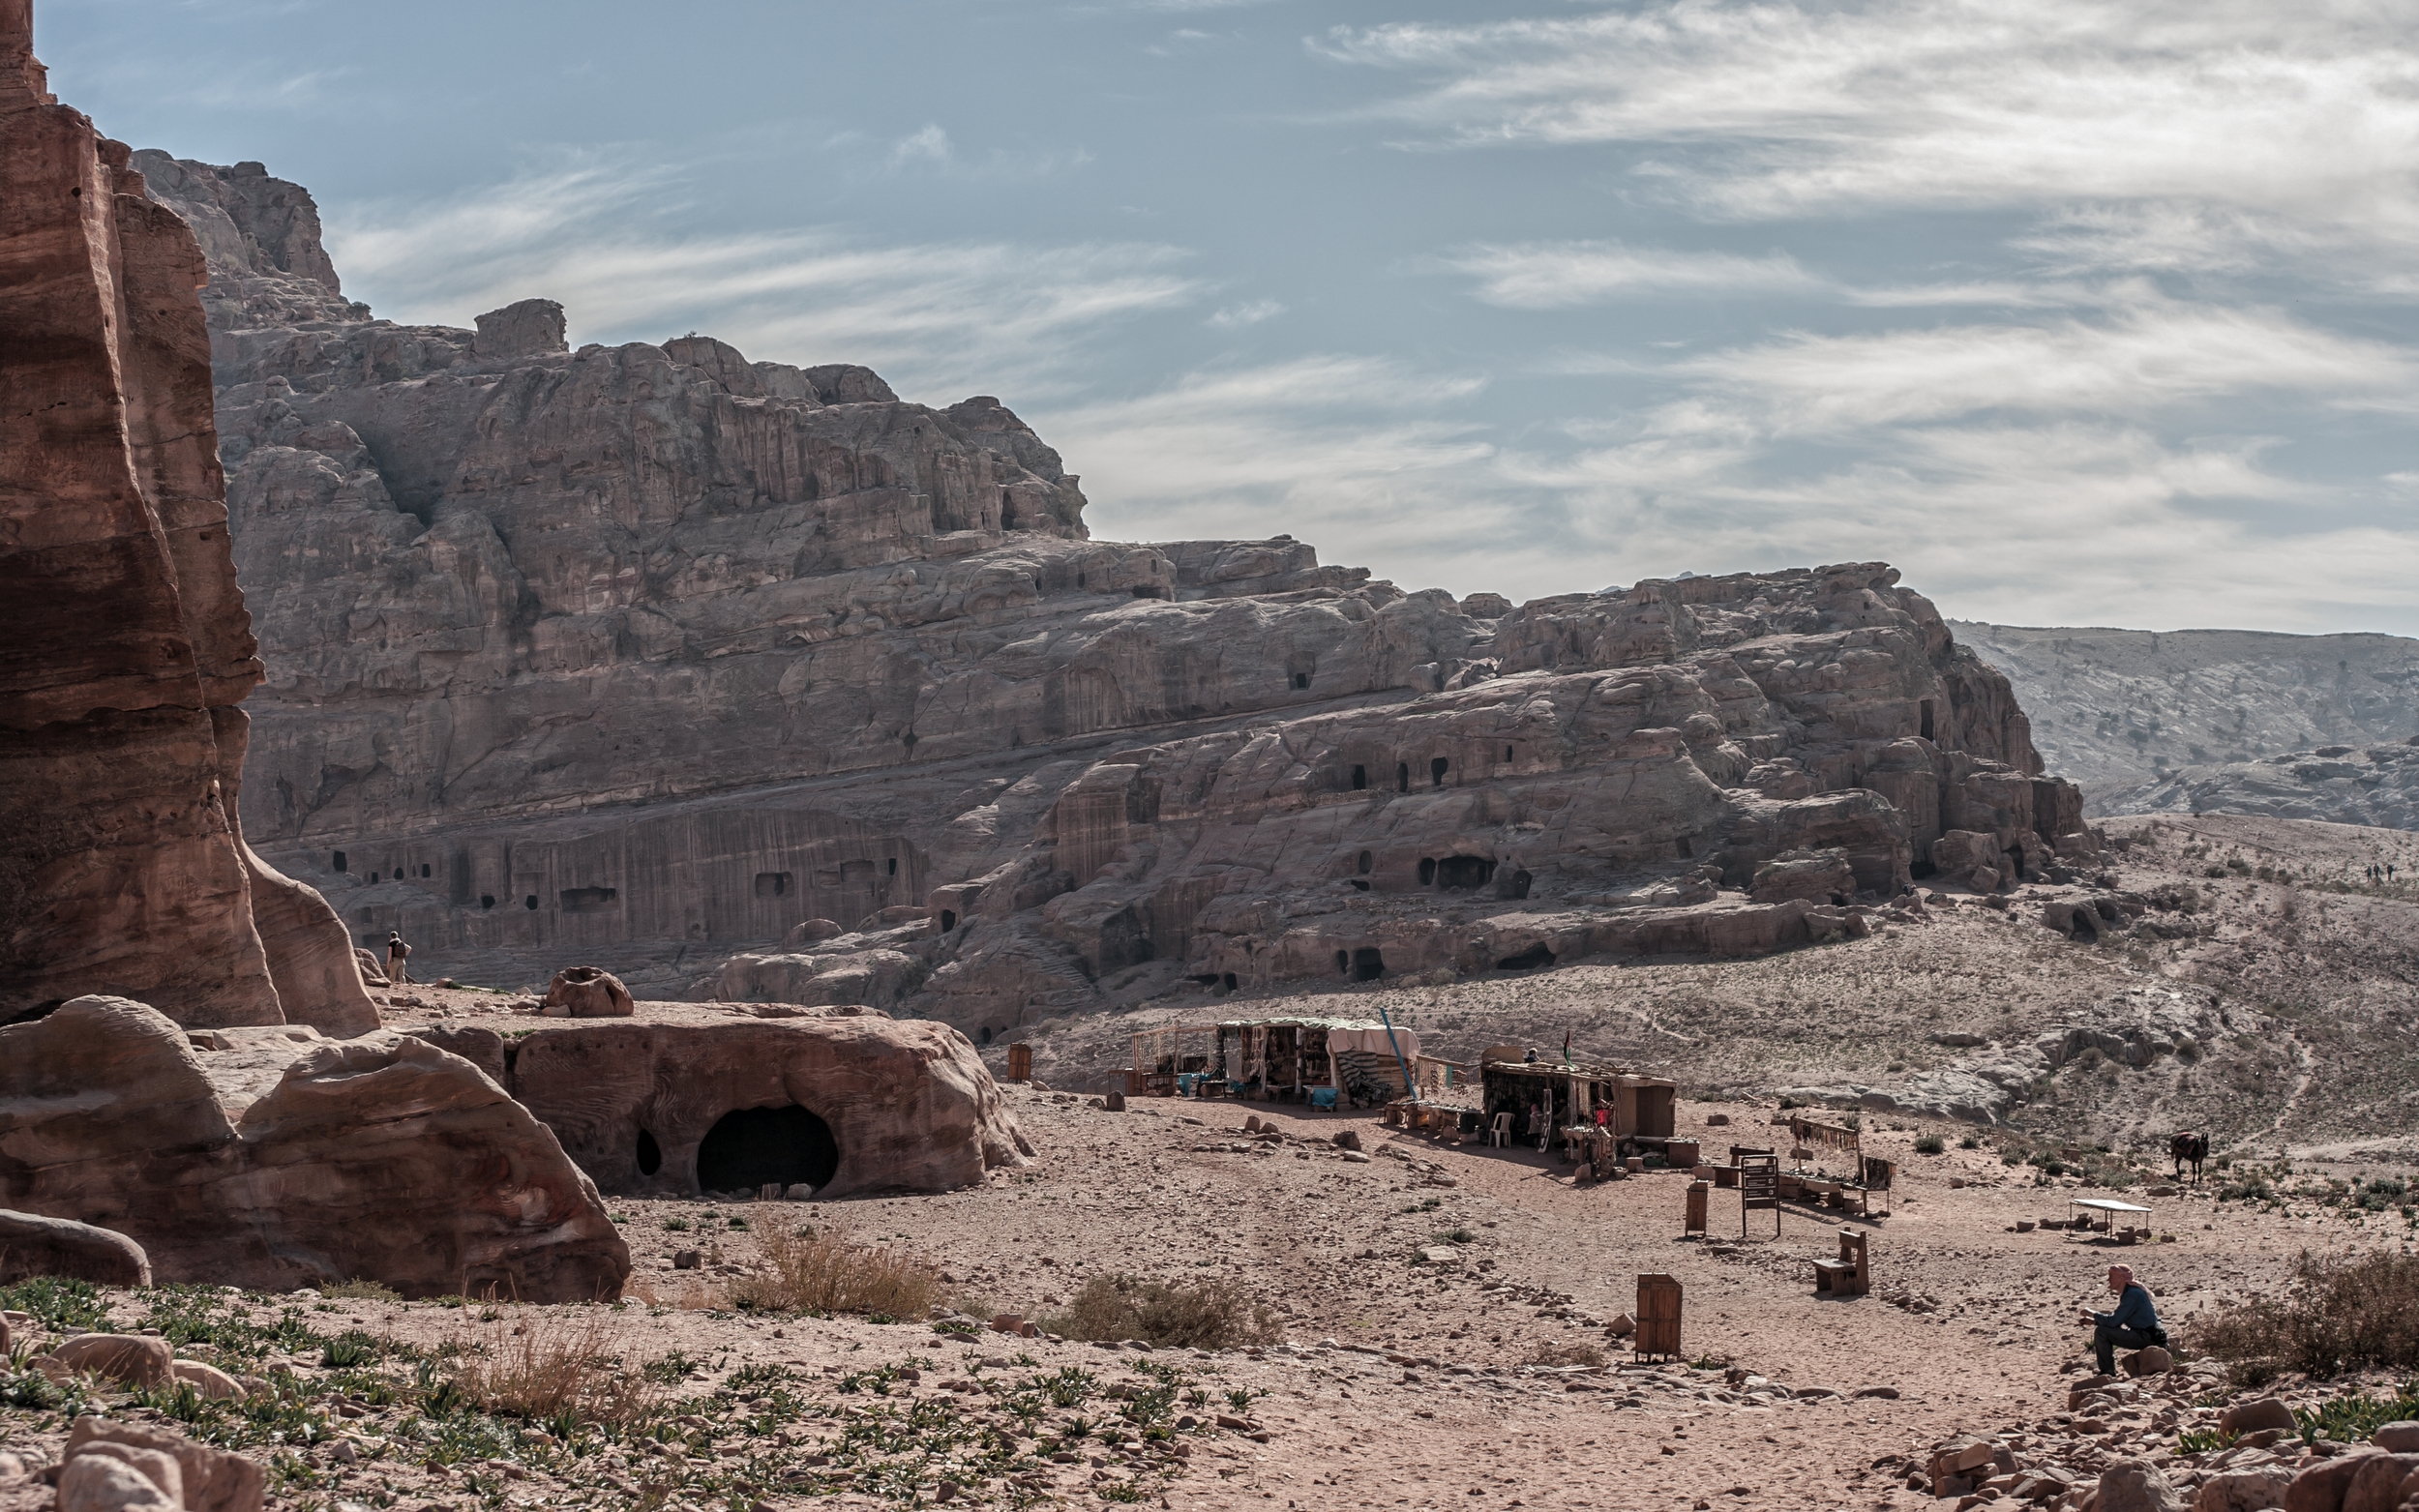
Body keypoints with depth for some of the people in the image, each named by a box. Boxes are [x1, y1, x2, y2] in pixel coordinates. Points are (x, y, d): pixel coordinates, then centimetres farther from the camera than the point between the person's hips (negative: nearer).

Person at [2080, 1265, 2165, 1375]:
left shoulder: (2132, 1295, -18)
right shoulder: (2129, 1292, 14)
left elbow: (2114, 1321, -21)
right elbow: (2117, 1320, 18)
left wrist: (2093, 1314, -7)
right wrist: (2093, 1321, 9)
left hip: (2145, 1336, -10)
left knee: (2101, 1332, -15)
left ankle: (2107, 1372, -9)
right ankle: (2108, 1371, 18)